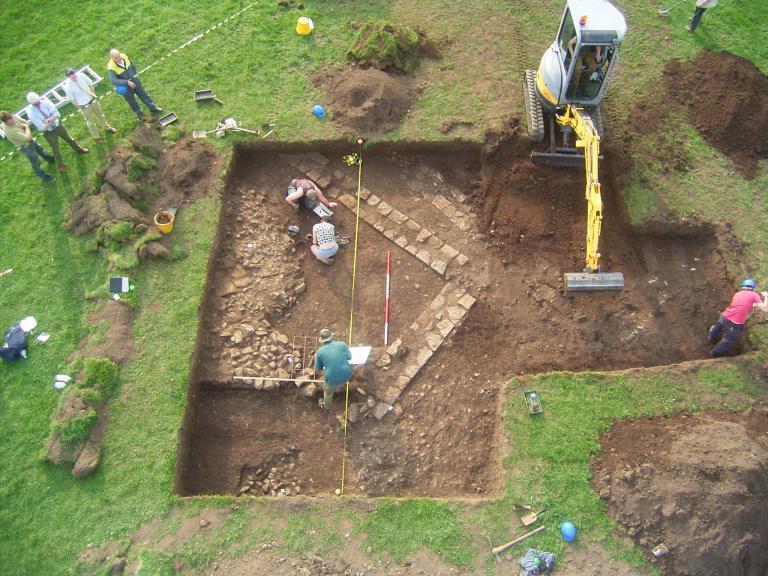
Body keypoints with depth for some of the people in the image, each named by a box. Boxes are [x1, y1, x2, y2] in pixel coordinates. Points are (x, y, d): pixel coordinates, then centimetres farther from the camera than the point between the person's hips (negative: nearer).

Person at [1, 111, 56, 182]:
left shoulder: (13, 118, -18)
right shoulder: (9, 131, -40)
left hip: (29, 141, 8)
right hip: (25, 147, -8)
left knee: (40, 150, 33)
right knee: (36, 163, 11)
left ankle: (50, 159, 62)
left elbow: (25, 122, 0)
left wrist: (24, 126, -22)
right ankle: (44, 177, 32)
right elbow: (28, 137, -37)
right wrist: (26, 127, -22)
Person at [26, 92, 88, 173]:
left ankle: (78, 148, 54)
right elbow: (42, 127, -26)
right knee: (55, 149, 13)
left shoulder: (45, 102, -17)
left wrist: (49, 119, -31)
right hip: (48, 132, -3)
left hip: (57, 125, 3)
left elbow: (57, 114, -17)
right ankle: (61, 165, 35)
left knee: (68, 138, 25)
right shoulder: (31, 112, -25)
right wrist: (51, 121, -23)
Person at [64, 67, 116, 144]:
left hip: (93, 100, 4)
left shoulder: (81, 75, -18)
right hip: (84, 106, -4)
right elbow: (72, 99, -15)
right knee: (90, 121, 16)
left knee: (100, 114, 27)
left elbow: (90, 84, -1)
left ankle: (107, 127, 54)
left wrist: (94, 95, 4)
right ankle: (97, 136, 37)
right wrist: (79, 107, -7)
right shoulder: (68, 87, -28)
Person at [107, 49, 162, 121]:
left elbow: (132, 65, 5)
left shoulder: (124, 56, -14)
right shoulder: (111, 67, -29)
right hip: (125, 86, -4)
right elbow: (114, 80, -35)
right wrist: (127, 82, -39)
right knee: (131, 101, 14)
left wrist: (134, 76, 8)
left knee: (143, 94, 17)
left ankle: (153, 107, 35)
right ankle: (140, 114, 34)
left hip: (134, 80, 4)